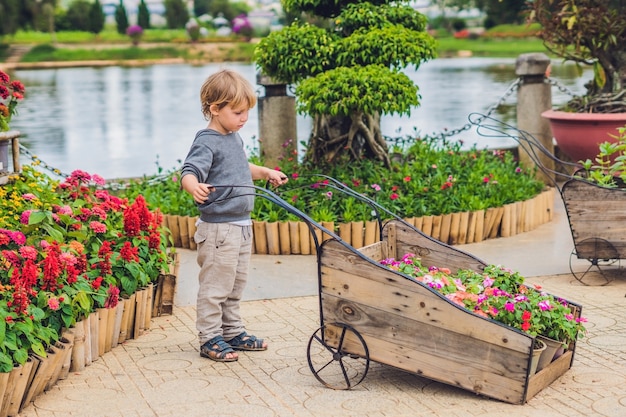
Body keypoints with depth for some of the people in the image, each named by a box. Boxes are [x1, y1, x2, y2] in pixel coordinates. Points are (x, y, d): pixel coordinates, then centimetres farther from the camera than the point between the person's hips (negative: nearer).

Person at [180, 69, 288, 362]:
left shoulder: (235, 138, 13)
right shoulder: (207, 143, -16)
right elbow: (188, 173, -31)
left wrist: (266, 173, 32)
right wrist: (195, 187, -51)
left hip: (242, 226, 10)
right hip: (218, 229, -9)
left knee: (235, 285, 19)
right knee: (215, 286, -1)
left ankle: (233, 332, 31)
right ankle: (210, 339, 9)